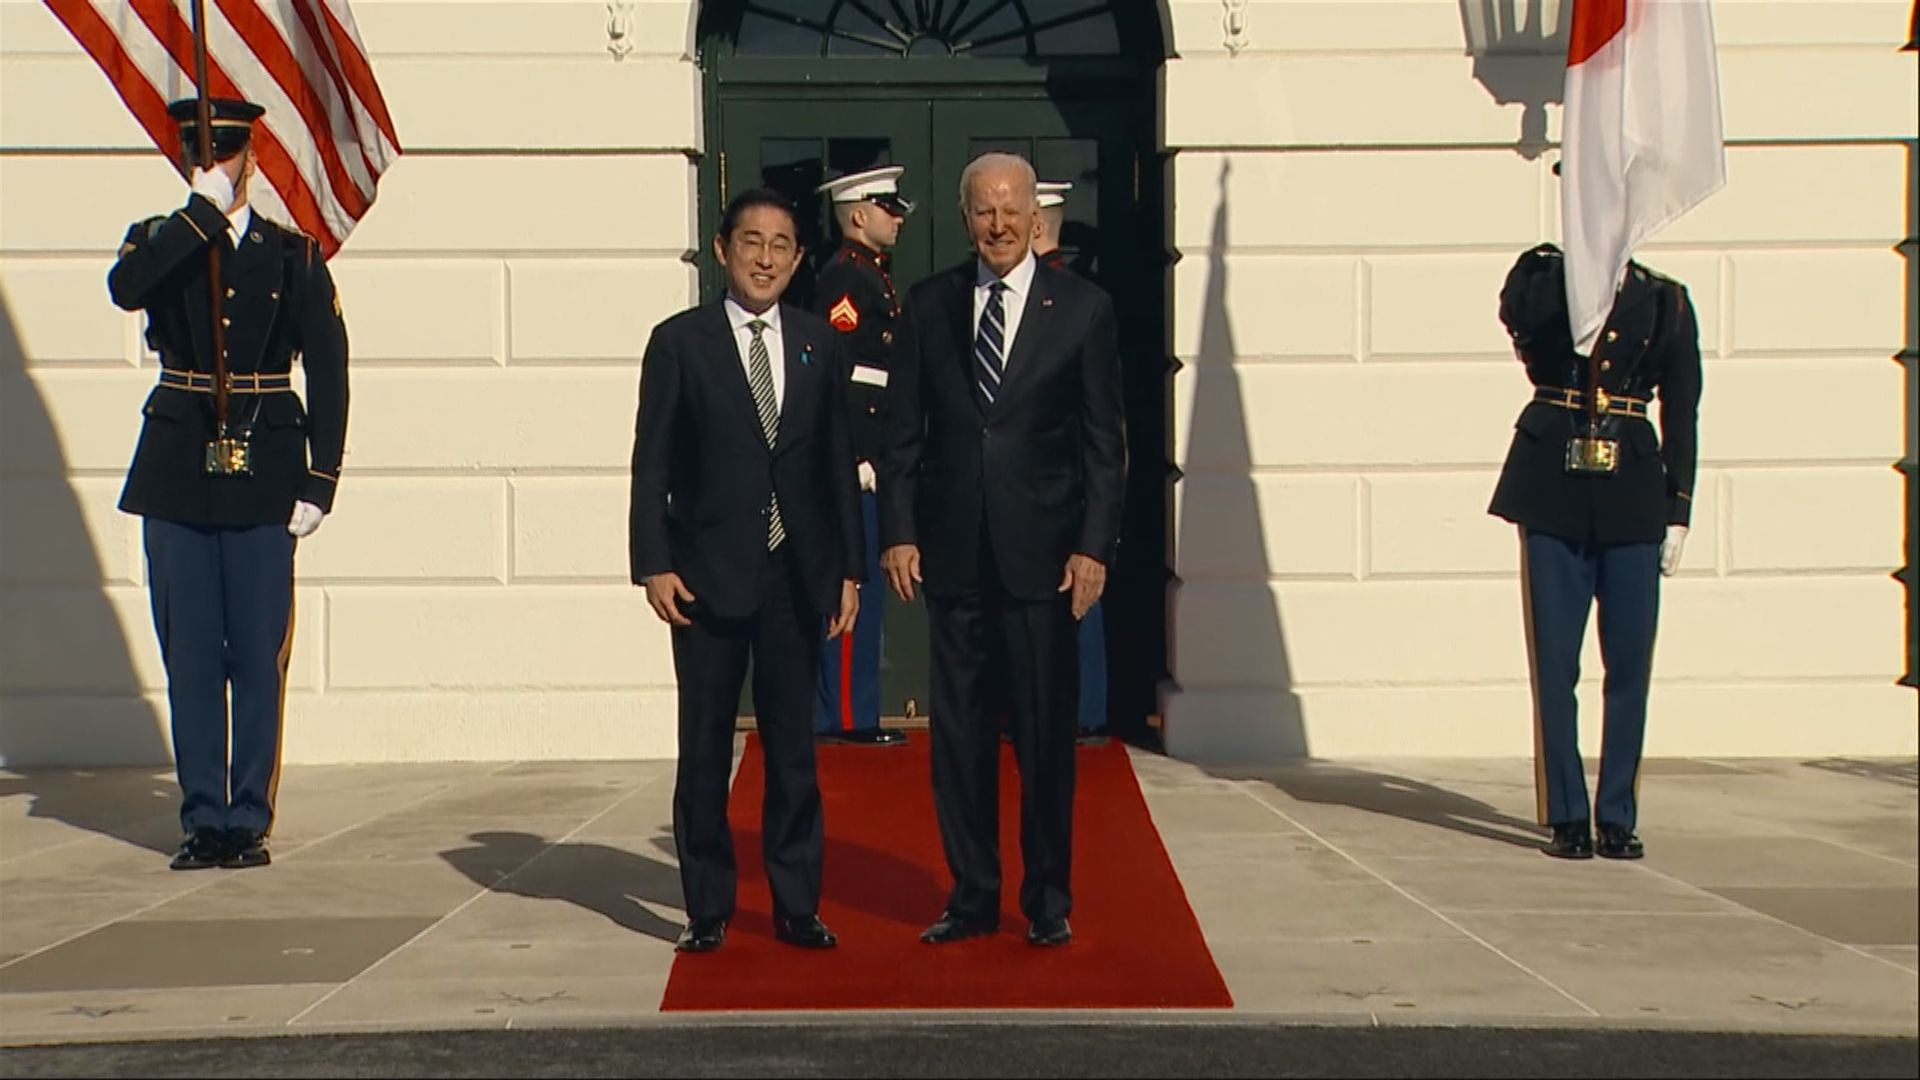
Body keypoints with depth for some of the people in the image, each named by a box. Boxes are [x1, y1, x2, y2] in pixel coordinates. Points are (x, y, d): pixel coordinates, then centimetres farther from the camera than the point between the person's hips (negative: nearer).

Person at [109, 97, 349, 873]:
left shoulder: (294, 255, 7)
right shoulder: (160, 243, 9)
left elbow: (327, 373, 3)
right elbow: (125, 286, -16)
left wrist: (319, 483, -4)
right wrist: (203, 212, -16)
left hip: (263, 478, -1)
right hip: (176, 476, 1)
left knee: (260, 656, -1)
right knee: (189, 657, 4)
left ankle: (250, 821, 8)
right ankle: (203, 821, 12)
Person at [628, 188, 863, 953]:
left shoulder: (819, 344, 9)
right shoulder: (680, 342, 1)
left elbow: (839, 461, 10)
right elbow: (651, 464, -1)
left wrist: (849, 567, 6)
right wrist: (653, 564, -9)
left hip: (798, 573, 2)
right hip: (709, 572, -2)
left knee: (793, 744, 7)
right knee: (705, 746, 4)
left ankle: (796, 905, 15)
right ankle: (707, 909, 13)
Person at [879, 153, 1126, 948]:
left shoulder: (1083, 309, 2)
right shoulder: (929, 306, 8)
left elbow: (1105, 443, 1)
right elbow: (901, 430, 8)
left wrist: (1095, 547, -6)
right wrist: (897, 531, 0)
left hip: (1042, 553, -2)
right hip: (952, 552, 2)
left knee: (1045, 733, 3)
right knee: (958, 730, 6)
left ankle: (1048, 900, 15)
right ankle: (972, 896, 17)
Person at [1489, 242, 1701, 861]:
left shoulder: (1665, 301, 11)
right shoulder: (1545, 276, 10)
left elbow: (1681, 414, 10)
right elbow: (1520, 315, -12)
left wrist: (1678, 510, 4)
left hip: (1632, 493, 1)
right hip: (1554, 490, -1)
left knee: (1630, 662, 1)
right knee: (1554, 661, 0)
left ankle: (1618, 817, 12)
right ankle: (1568, 818, 9)